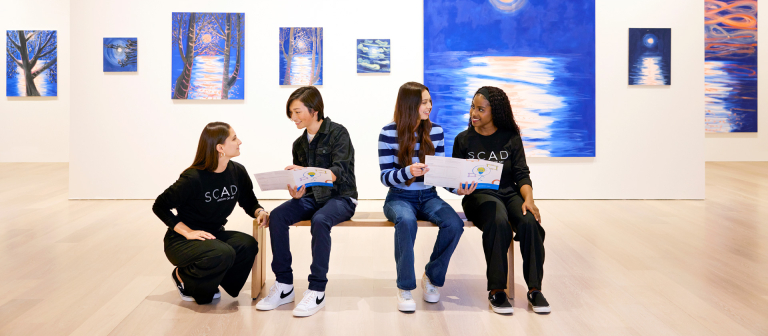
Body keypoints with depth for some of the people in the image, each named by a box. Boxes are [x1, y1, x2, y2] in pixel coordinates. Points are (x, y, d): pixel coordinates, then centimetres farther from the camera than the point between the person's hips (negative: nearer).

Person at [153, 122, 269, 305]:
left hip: (214, 235, 6)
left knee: (248, 245, -24)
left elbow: (249, 203, 7)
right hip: (181, 241, -6)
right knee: (223, 254, -34)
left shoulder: (238, 172, -4)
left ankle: (208, 285, 3)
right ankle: (183, 278, -2)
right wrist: (188, 232, -22)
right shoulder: (194, 178, -22)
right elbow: (160, 206, -14)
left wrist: (260, 212, -17)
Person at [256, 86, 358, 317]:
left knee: (319, 220, -37)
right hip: (312, 197, 6)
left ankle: (317, 291, -27)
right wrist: (296, 192, -13)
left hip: (340, 197, -6)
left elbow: (338, 172, -18)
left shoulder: (338, 133, -7)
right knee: (277, 216, -21)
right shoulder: (299, 144, 12)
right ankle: (284, 285, -13)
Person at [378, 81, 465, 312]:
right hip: (399, 198, -3)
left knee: (455, 224, -27)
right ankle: (404, 288, -21)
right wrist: (408, 172, -27)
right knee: (406, 221, -38)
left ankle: (432, 278, -1)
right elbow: (386, 177, -8)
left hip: (428, 196, 3)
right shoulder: (389, 133, -6)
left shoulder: (436, 131, 5)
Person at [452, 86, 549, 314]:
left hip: (510, 193, 2)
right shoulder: (464, 139, 7)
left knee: (529, 222, -30)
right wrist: (460, 189, -16)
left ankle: (534, 289, -19)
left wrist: (528, 199, -14)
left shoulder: (511, 137, 9)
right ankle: (496, 290, -25)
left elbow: (522, 174, 4)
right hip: (478, 195, -2)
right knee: (499, 223, -35)